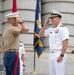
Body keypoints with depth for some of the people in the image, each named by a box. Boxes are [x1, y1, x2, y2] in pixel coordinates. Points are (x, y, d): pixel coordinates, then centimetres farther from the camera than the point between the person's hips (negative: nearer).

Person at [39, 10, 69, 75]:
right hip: (51, 55, 8)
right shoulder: (51, 29, 14)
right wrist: (45, 24, 11)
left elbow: (65, 44, -16)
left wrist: (61, 56, -20)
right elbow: (41, 34, 22)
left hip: (59, 55, -8)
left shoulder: (63, 28, -9)